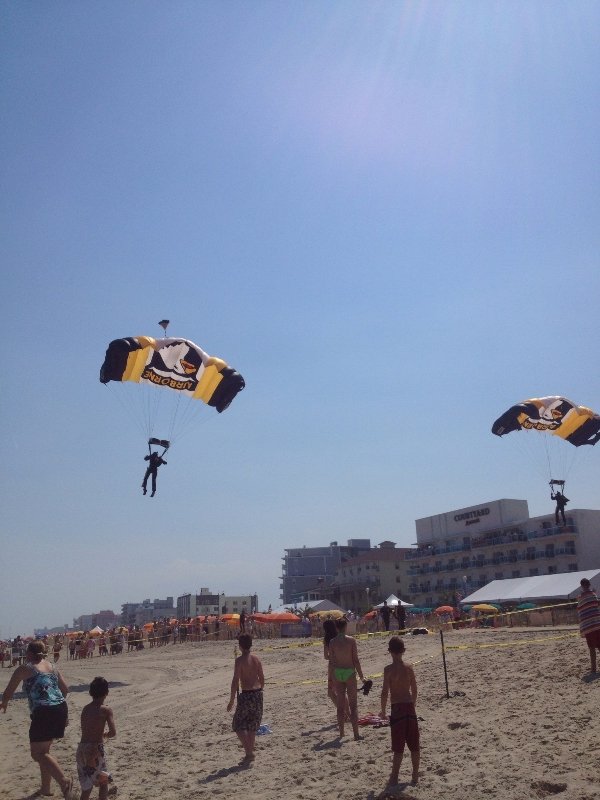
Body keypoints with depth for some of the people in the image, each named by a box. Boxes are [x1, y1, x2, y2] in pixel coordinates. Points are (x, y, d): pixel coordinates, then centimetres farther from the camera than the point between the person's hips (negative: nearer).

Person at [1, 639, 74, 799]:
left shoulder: (24, 669, 0)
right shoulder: (51, 666, 16)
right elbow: (65, 689, 22)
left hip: (43, 712, -7)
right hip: (61, 709, 7)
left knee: (38, 753, -3)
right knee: (43, 749, 23)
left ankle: (64, 780, -22)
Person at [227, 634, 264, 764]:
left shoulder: (240, 660, -12)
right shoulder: (256, 659, 5)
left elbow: (235, 681, -15)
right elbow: (262, 679, 9)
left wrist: (232, 700, -11)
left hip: (246, 694, -6)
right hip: (258, 693, 6)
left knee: (239, 725, 6)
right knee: (252, 726, 18)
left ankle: (249, 752, -3)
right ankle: (250, 753, 24)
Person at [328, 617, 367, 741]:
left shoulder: (332, 642, -2)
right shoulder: (351, 640, -9)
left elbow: (331, 661, 1)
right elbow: (356, 660, -8)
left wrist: (333, 678, 12)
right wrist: (361, 676, 0)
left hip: (337, 673, 3)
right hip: (349, 672, -2)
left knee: (340, 705, 12)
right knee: (353, 705, 6)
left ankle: (341, 733, 18)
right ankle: (356, 734, 5)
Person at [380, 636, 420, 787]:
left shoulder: (389, 669, -12)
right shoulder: (409, 668, 2)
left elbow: (385, 692, -13)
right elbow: (414, 690, 9)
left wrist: (383, 711, -1)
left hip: (397, 708, -4)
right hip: (410, 707, 4)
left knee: (398, 747, 3)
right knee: (414, 745, 13)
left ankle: (394, 778, 8)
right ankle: (415, 777, 20)